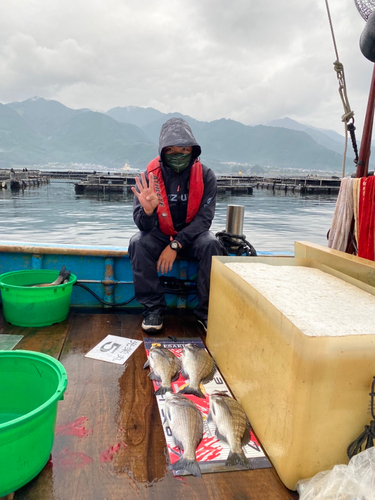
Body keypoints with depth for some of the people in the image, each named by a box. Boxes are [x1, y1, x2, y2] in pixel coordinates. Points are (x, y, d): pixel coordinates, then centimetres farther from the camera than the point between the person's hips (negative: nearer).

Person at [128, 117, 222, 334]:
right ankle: (154, 308, -16)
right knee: (138, 243, -28)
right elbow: (144, 226, -18)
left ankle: (207, 310, -15)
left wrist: (175, 246, -28)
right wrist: (148, 210, -43)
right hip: (160, 235, 1)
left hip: (192, 235, 0)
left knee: (211, 244, -30)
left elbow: (204, 218, -18)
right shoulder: (149, 176, -15)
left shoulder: (206, 176, -14)